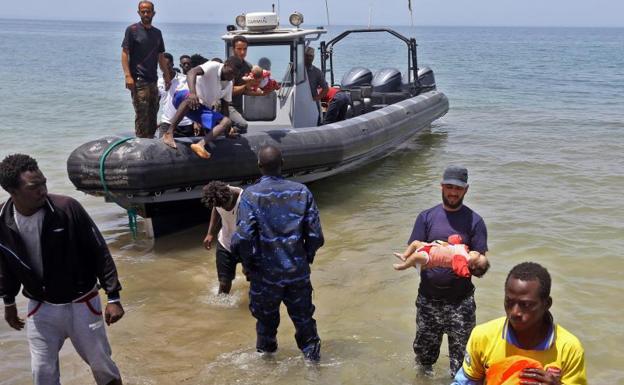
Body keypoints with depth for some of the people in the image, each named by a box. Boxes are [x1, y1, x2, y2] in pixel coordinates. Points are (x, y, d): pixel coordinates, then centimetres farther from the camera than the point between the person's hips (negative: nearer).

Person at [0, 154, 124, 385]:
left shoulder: (67, 208, -23)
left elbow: (99, 252, -15)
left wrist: (113, 297, -14)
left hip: (81, 304, -2)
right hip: (40, 309, 2)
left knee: (100, 362, 12)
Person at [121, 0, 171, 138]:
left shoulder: (157, 32, 15)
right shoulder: (132, 30, -2)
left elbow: (161, 57, 20)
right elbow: (125, 54, -7)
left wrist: (167, 76, 14)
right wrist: (128, 75, -17)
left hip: (153, 80, 6)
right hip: (138, 80, -6)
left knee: (153, 115, 8)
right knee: (141, 115, -9)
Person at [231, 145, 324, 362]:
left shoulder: (250, 195, -14)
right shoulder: (301, 192, -6)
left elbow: (243, 238, -21)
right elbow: (315, 235, -6)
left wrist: (247, 263, -3)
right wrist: (307, 258, 11)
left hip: (266, 273, -1)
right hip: (298, 271, 1)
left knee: (266, 319, 21)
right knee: (303, 317, 19)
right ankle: (312, 355, 27)